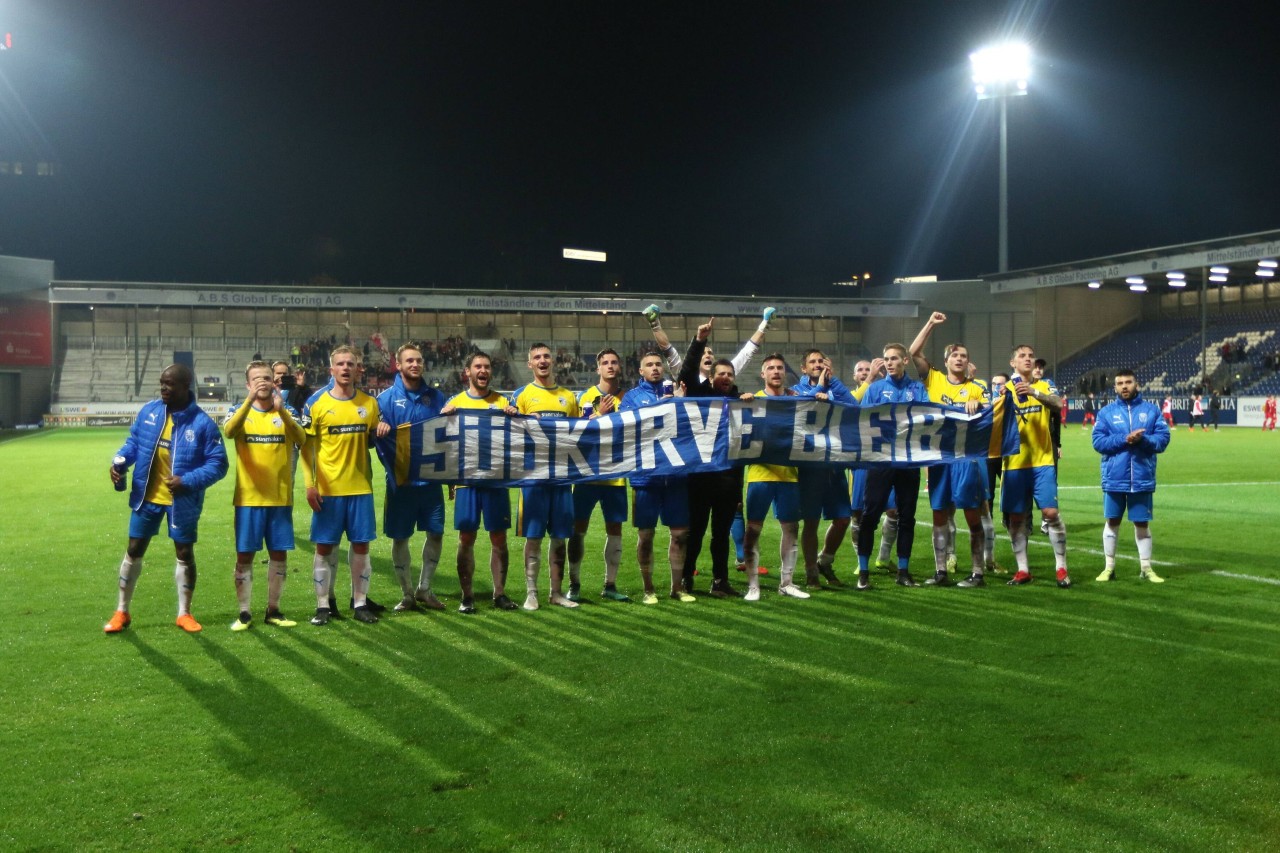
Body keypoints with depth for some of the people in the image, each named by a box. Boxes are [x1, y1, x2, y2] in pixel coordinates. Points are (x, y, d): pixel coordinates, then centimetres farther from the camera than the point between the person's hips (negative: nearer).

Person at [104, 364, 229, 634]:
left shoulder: (202, 423, -15)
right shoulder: (149, 411, -3)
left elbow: (218, 464, -13)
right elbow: (133, 441, 10)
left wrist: (188, 481, -25)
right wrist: (120, 461, -10)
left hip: (181, 501, -3)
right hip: (146, 496, 3)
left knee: (185, 554, 8)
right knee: (133, 551, 10)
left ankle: (184, 613, 23)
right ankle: (121, 612, 24)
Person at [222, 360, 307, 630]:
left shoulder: (285, 413, 4)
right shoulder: (241, 412, 1)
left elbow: (301, 439, -17)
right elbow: (228, 431, -23)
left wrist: (281, 409, -32)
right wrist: (250, 400, -37)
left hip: (280, 497, 2)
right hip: (248, 498, -1)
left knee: (279, 554, 7)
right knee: (244, 555, 1)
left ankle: (273, 610, 20)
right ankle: (244, 613, 12)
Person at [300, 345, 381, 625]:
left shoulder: (369, 403, 5)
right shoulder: (316, 402, -3)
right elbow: (306, 446, -2)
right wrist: (310, 484, -8)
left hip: (360, 487, 2)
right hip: (327, 489, -2)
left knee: (361, 545, 5)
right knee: (324, 547, 3)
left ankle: (360, 603, 16)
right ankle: (323, 605, 13)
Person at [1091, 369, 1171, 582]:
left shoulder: (1151, 410, 4)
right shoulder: (1106, 412, 3)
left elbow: (1163, 439, -2)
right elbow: (1098, 442, -6)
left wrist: (1143, 439, -20)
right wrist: (1125, 439, -18)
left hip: (1142, 478, 0)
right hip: (1114, 478, 0)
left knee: (1142, 523, 8)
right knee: (1112, 521, 7)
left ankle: (1146, 568, 18)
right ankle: (1109, 567, 16)